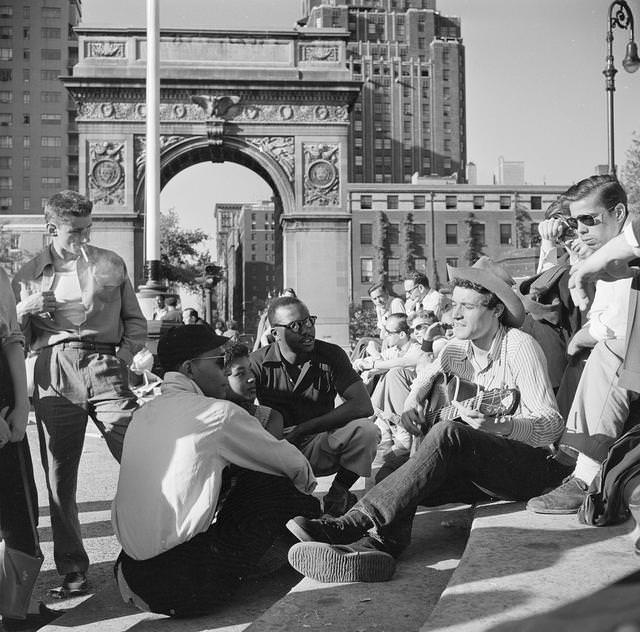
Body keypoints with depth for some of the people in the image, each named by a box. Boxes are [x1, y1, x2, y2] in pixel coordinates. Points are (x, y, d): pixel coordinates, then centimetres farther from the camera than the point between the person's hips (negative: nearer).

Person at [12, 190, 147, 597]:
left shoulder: (110, 264, 16)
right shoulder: (27, 276, 16)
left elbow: (136, 322, 18)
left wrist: (125, 355, 0)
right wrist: (24, 311, -3)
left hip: (104, 368, -1)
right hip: (53, 376, 1)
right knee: (59, 480, 2)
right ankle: (73, 571, 13)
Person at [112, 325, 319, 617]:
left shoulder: (142, 414, 12)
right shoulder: (219, 413, -9)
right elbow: (292, 464, 3)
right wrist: (307, 483, 27)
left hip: (132, 571, 7)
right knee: (275, 484, 2)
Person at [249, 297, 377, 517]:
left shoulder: (331, 355, -5)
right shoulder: (258, 363, -7)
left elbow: (363, 405, -16)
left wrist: (303, 428, -19)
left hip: (319, 448, 0)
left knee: (365, 430, -27)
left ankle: (336, 496, -2)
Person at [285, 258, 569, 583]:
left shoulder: (520, 346, -10)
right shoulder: (455, 349, 10)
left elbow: (552, 425, -15)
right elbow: (423, 382, 28)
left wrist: (496, 426, -31)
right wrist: (412, 404, 4)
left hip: (532, 465, -7)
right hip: (474, 471, 7)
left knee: (448, 434, -35)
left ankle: (351, 524, -40)